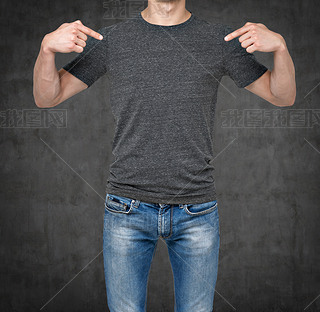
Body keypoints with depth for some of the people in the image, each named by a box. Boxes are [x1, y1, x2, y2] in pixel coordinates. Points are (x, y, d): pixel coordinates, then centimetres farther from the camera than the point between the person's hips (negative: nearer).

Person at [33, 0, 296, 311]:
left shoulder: (220, 39, 3)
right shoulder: (111, 39, 2)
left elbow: (283, 97, 5)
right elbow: (46, 98, 4)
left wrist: (279, 46, -13)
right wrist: (47, 47, -15)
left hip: (197, 212, 1)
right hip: (128, 209, 0)